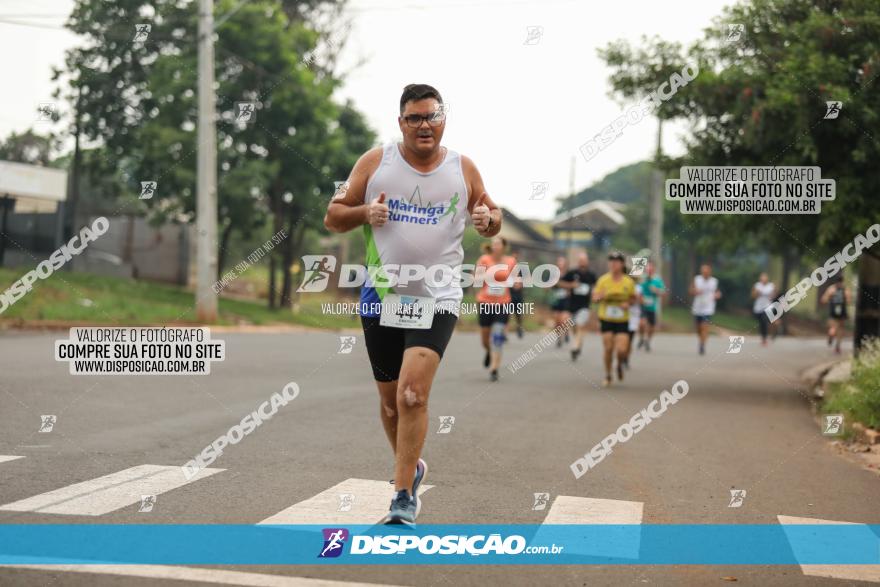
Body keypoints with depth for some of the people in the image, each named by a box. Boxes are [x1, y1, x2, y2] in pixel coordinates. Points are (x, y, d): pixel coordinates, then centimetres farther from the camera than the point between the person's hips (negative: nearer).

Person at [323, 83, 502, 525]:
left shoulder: (463, 169, 5)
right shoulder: (375, 162, 3)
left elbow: (492, 220, 16)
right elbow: (332, 217, 6)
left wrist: (487, 219, -7)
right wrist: (365, 212, -14)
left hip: (436, 299, -2)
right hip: (381, 295, 2)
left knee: (412, 394, -17)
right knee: (390, 399, 12)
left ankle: (403, 498, -10)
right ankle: (411, 468, 38)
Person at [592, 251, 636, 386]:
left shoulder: (628, 282, -2)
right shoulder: (603, 280, -2)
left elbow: (633, 298, 12)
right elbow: (595, 297, 2)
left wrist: (628, 303, -10)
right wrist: (600, 296, -20)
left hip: (622, 321, 0)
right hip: (606, 319, 0)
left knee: (621, 350, -11)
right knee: (608, 349, -2)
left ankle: (620, 365, 24)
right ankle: (607, 376, 18)